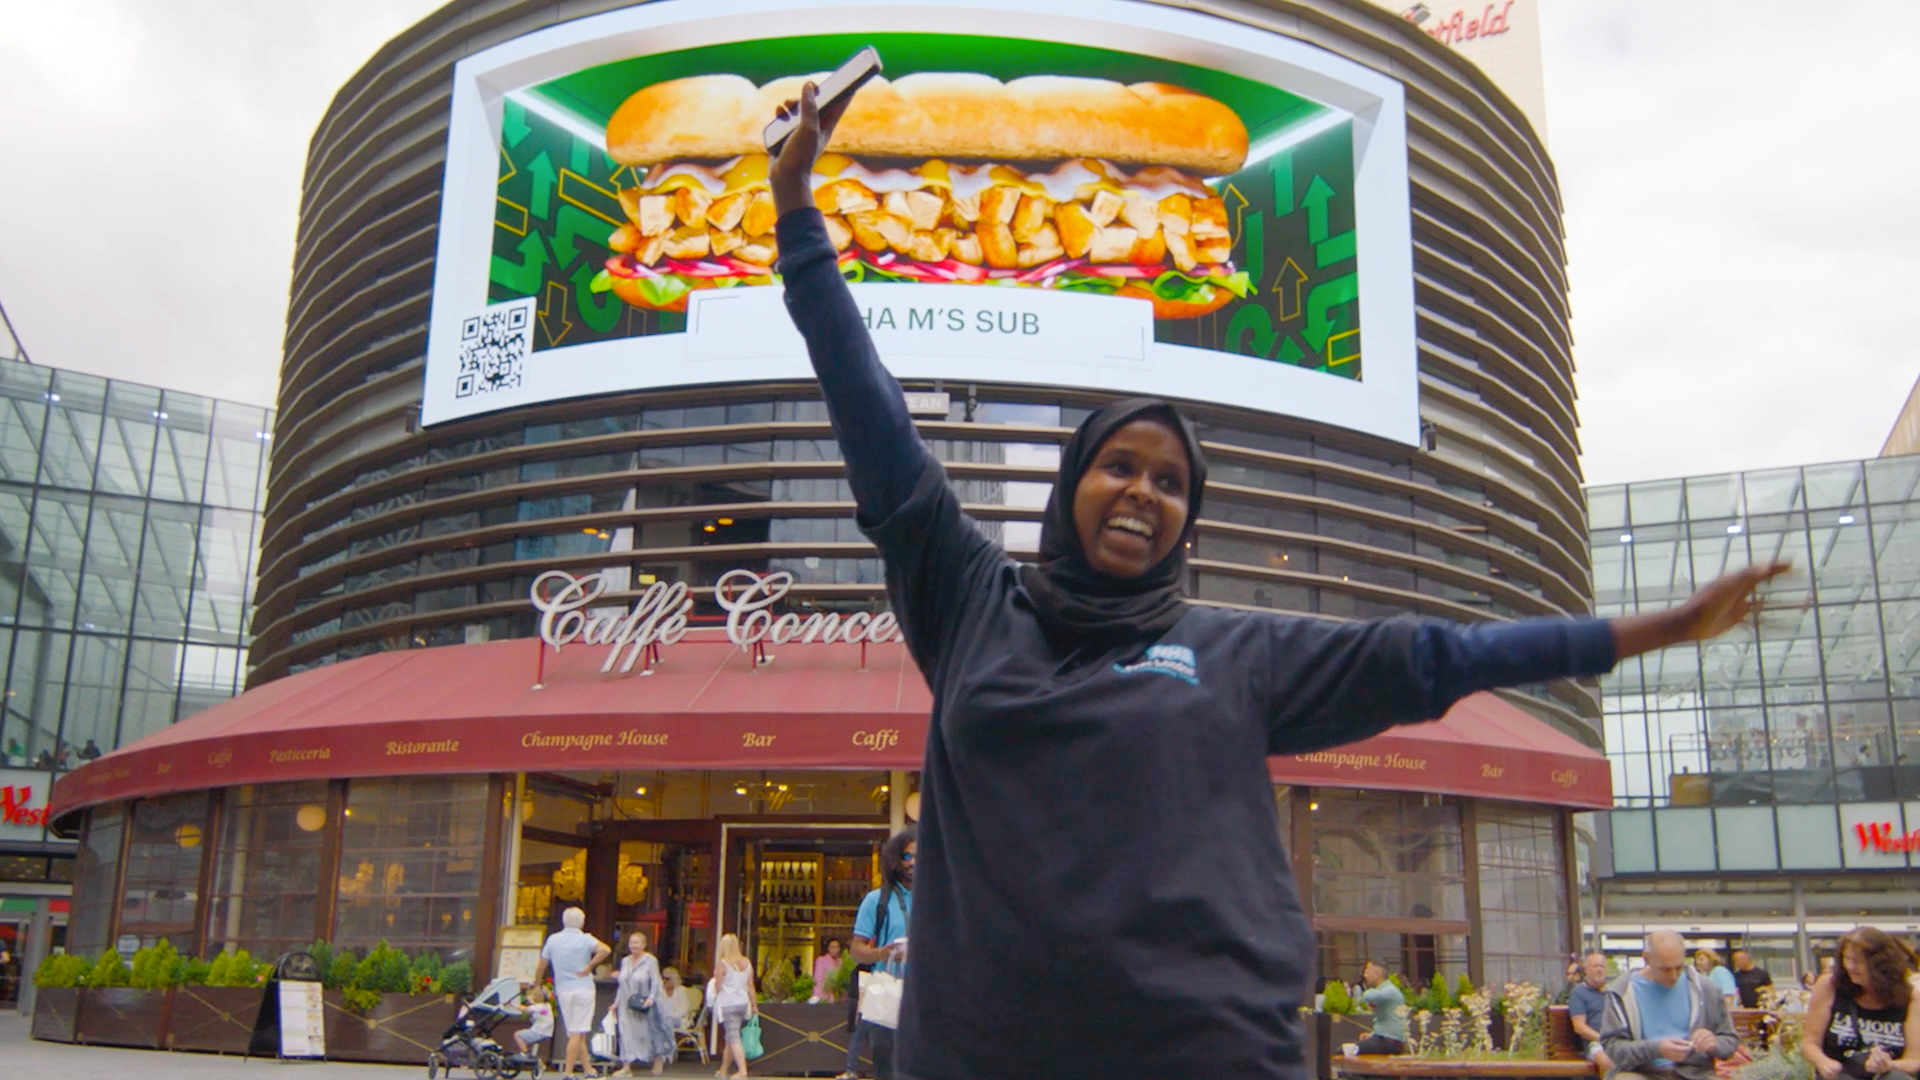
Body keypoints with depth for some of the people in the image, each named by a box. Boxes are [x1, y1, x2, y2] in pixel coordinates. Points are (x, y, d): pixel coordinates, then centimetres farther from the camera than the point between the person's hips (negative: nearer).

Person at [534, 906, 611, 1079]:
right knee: (578, 1033, -3)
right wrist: (589, 967, -13)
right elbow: (605, 950, -24)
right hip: (583, 989, -4)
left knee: (575, 1033, 12)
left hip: (563, 991, 4)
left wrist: (537, 984, 24)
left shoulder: (553, 940, 5)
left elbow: (540, 967, 8)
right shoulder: (585, 939, -5)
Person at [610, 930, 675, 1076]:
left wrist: (651, 998, -26)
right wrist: (616, 1002, 12)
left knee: (651, 1032, 2)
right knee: (628, 1034, 0)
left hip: (645, 1006, -5)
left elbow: (655, 983, -12)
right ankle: (628, 1065, 2)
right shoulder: (625, 961, 12)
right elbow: (621, 985, 17)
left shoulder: (651, 961, -7)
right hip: (628, 1006, 5)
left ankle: (658, 1061, 20)